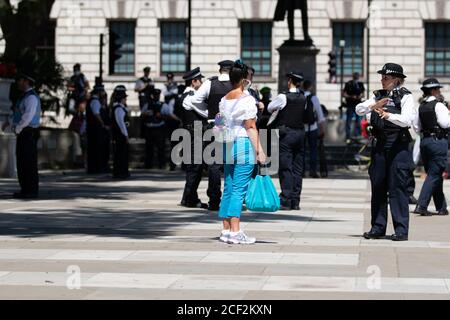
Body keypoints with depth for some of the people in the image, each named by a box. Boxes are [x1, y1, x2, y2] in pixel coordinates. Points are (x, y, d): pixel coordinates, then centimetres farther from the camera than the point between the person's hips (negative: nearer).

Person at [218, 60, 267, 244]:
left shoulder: (224, 100, 12)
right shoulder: (247, 100, -8)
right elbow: (250, 128, -11)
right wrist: (259, 150, -10)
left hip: (227, 144, 7)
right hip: (244, 145, -7)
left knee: (229, 188, 11)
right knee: (239, 189, -8)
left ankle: (226, 230, 13)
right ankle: (235, 232, -10)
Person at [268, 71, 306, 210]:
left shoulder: (283, 97, -10)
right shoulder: (303, 98, 7)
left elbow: (270, 108, 3)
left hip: (286, 133, -6)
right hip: (300, 132, 6)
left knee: (285, 168, -5)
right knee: (298, 169, 7)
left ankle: (286, 200, -9)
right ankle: (295, 201, 9)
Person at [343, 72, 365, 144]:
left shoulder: (360, 84, 8)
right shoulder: (348, 84, -4)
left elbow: (363, 93, 16)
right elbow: (344, 94, -4)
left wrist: (361, 96, -7)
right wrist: (351, 97, -19)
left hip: (358, 105, 4)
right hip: (350, 105, -4)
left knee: (358, 122, 9)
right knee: (348, 122, -2)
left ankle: (358, 137, 18)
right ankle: (348, 138, 3)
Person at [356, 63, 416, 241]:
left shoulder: (405, 96, -4)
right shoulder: (378, 95, 13)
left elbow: (407, 120, -18)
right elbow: (359, 110, 4)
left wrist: (388, 115, -31)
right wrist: (373, 106, -14)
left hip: (398, 145, -6)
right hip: (380, 145, 6)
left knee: (397, 187, -7)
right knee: (378, 186, 9)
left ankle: (401, 230, -3)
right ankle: (378, 228, 18)